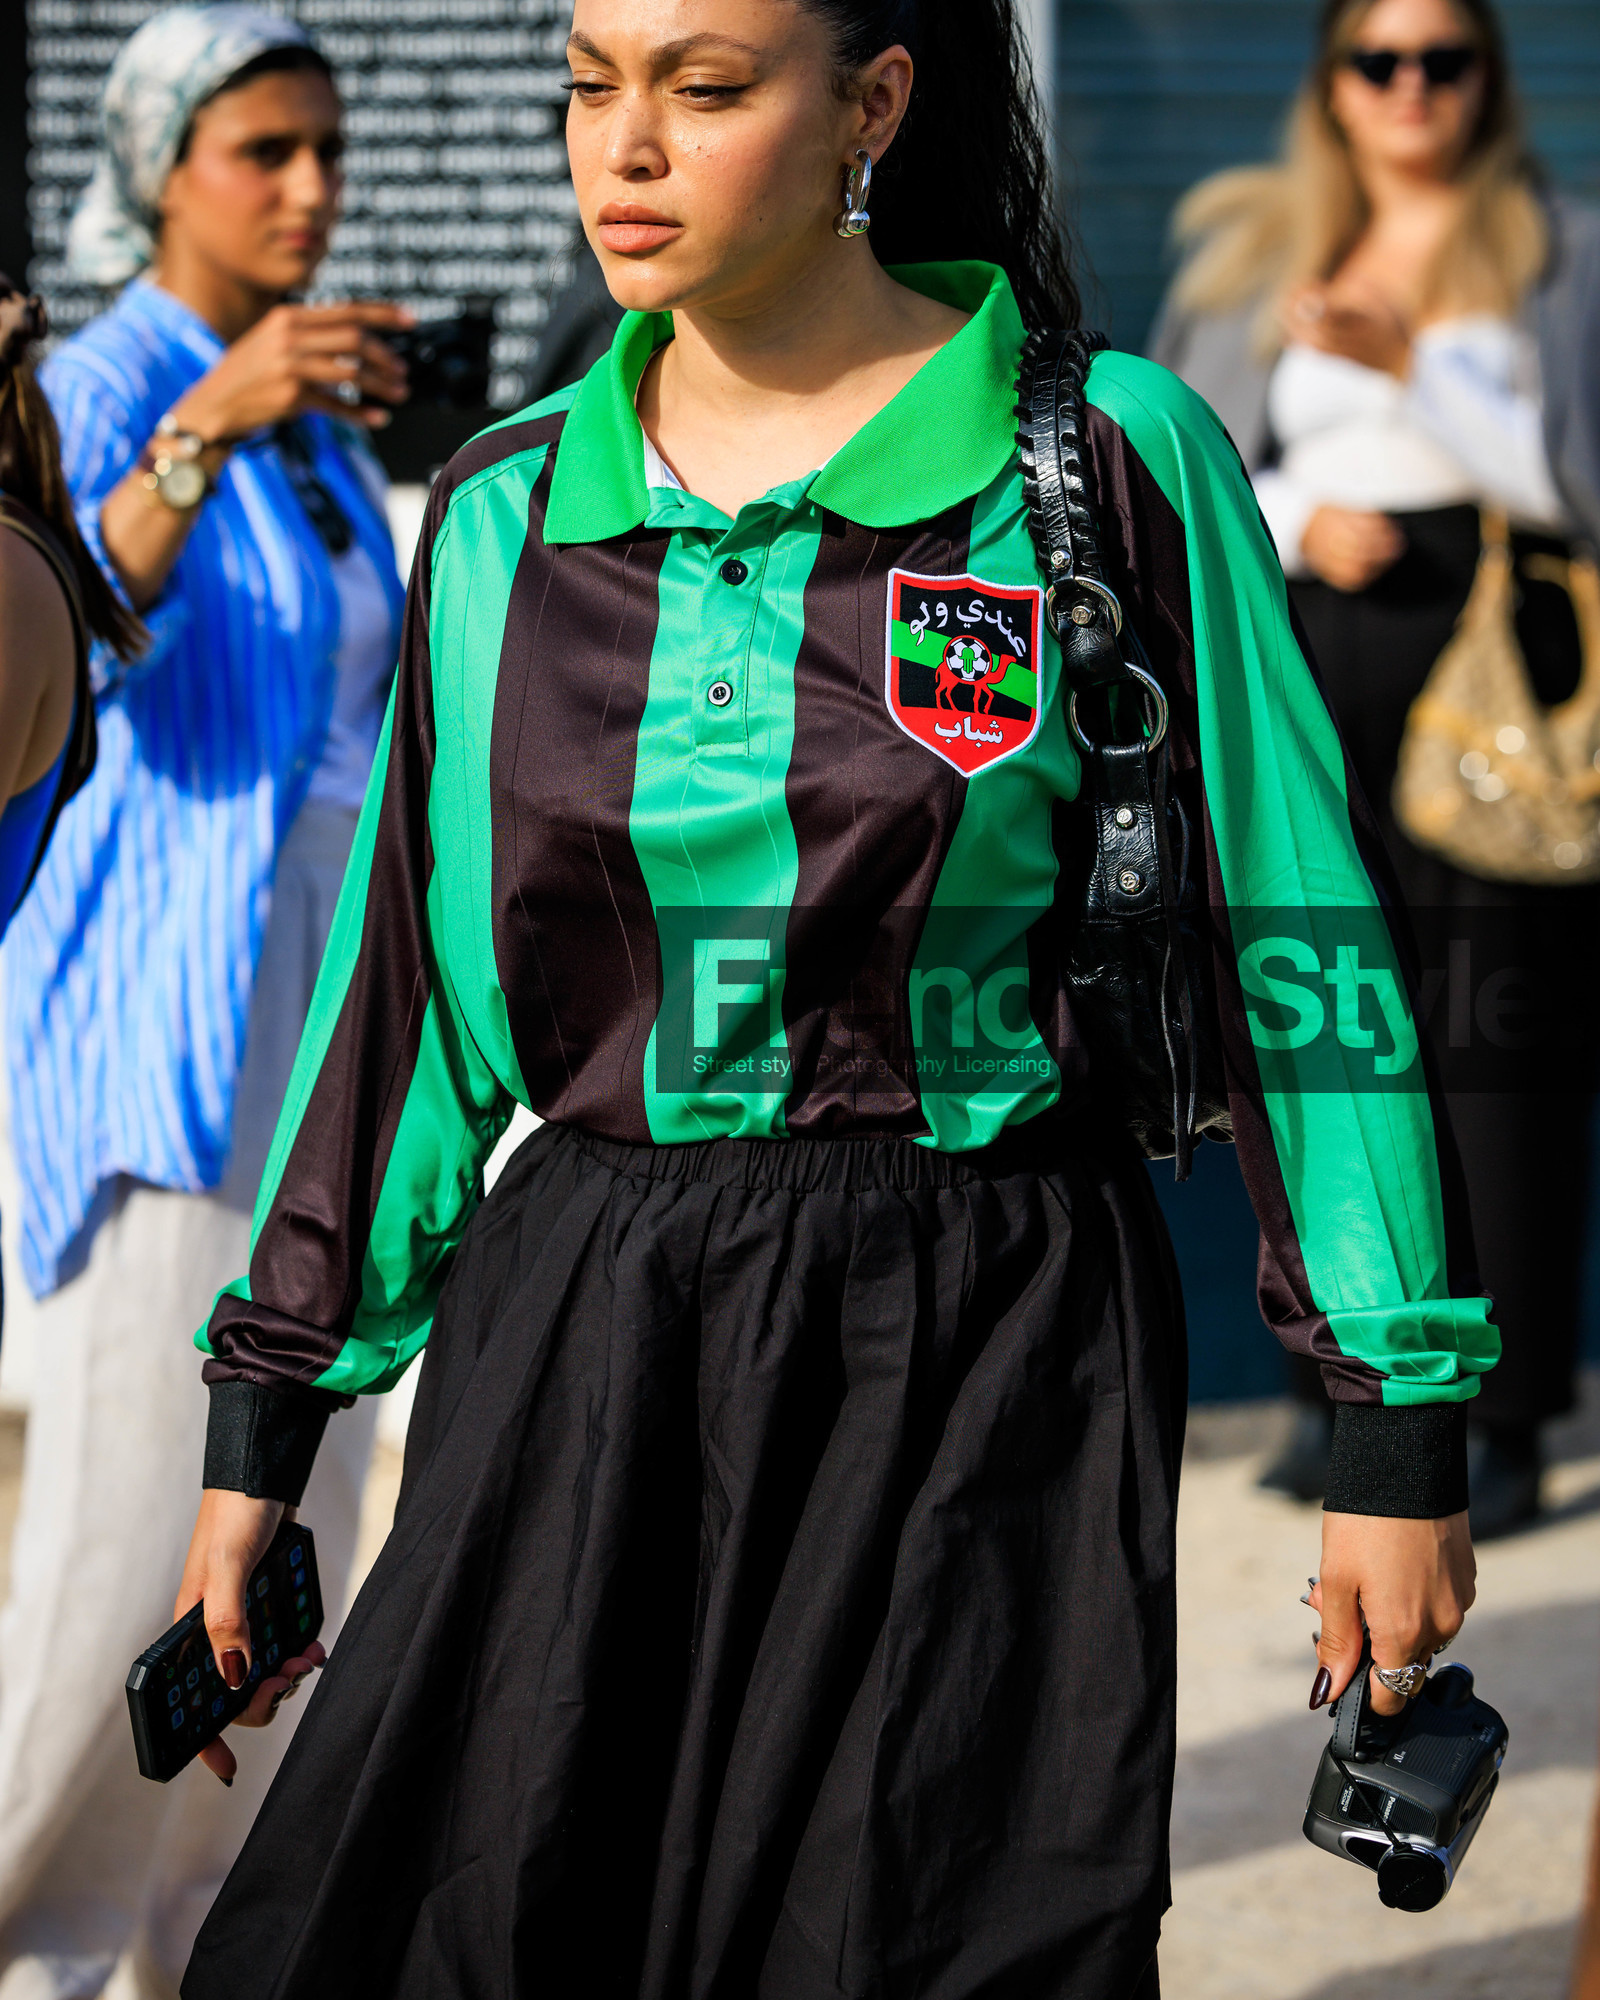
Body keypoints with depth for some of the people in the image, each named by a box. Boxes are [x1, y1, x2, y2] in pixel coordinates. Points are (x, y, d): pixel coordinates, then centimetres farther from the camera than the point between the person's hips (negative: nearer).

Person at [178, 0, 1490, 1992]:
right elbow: (405, 975, 14)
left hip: (975, 1377, -3)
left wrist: (1400, 1421, -2)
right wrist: (264, 1423, 14)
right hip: (578, 1359, 3)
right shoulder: (507, 507, 7)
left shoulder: (1112, 460, -4)